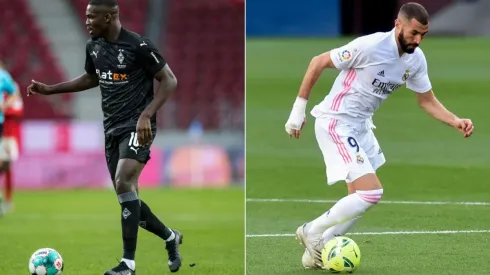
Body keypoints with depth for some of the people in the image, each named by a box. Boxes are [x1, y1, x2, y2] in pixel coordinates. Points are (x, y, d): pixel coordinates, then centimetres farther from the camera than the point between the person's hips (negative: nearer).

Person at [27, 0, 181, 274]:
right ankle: (170, 237, 32)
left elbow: (170, 81, -11)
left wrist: (146, 115, -22)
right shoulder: (94, 46, 6)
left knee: (124, 182, -24)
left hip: (136, 127, -8)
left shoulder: (138, 46, -16)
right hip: (112, 128, 8)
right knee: (126, 196, 8)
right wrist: (50, 89, 18)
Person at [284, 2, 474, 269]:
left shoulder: (416, 59, -3)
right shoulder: (370, 46, -25)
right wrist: (298, 109, -13)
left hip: (360, 126, 8)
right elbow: (318, 62, -16)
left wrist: (456, 122, -9)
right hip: (335, 123, -8)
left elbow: (427, 101, 9)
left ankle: (316, 250, 26)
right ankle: (312, 232, 1)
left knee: (360, 199, 13)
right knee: (372, 192, -16)